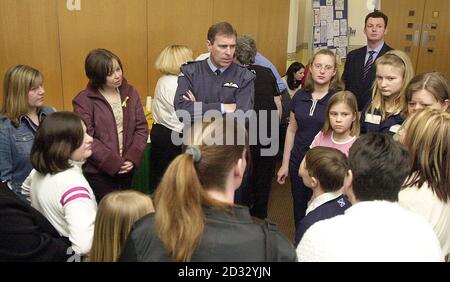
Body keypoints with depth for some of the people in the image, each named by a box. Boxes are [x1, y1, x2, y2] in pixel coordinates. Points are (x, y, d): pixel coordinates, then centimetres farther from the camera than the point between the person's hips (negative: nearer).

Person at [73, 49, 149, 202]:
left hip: (126, 170, 4)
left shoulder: (130, 93, 5)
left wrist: (133, 158, -10)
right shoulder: (84, 101, -8)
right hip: (98, 173, -4)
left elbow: (141, 128, 3)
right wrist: (113, 163, -17)